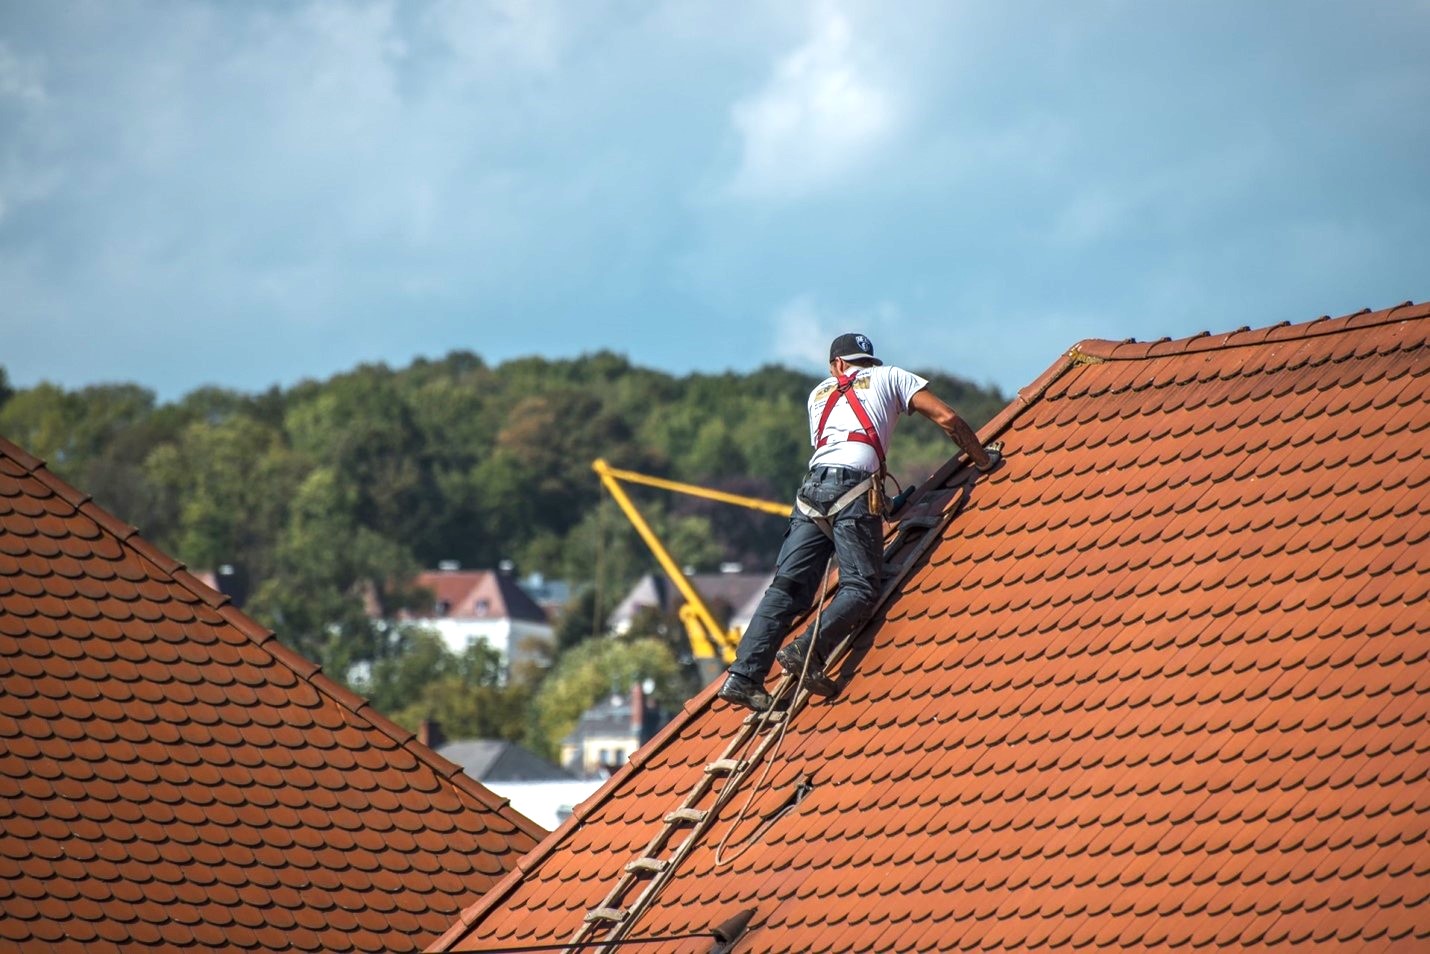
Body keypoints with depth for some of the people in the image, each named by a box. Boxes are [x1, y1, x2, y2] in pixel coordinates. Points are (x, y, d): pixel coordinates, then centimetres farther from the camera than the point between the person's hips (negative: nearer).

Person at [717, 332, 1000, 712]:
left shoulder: (820, 393, 32)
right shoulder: (890, 377, 21)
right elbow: (947, 418, 14)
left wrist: (885, 503, 41)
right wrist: (983, 460, 25)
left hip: (812, 486, 4)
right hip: (854, 485, -4)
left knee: (788, 586, -2)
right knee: (861, 586, -8)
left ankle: (745, 676, -14)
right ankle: (808, 650, -31)